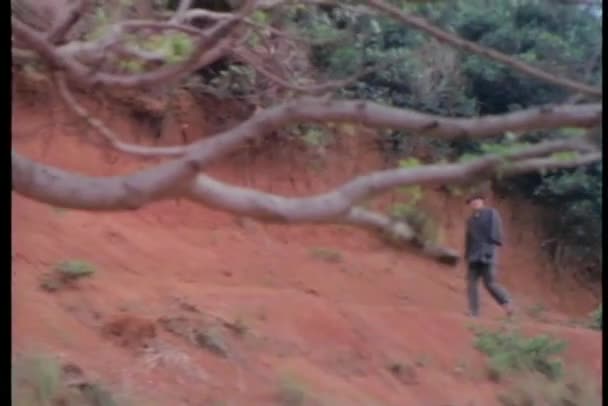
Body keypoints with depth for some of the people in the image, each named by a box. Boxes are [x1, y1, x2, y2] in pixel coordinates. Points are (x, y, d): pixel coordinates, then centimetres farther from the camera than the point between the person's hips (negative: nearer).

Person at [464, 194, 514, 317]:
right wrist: (467, 255, 14)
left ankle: (507, 302, 8)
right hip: (473, 256, 6)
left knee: (490, 283, -9)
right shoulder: (471, 219, 19)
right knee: (471, 283, -3)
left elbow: (496, 234, -6)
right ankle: (474, 312, -3)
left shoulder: (491, 213, 3)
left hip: (487, 255, -6)